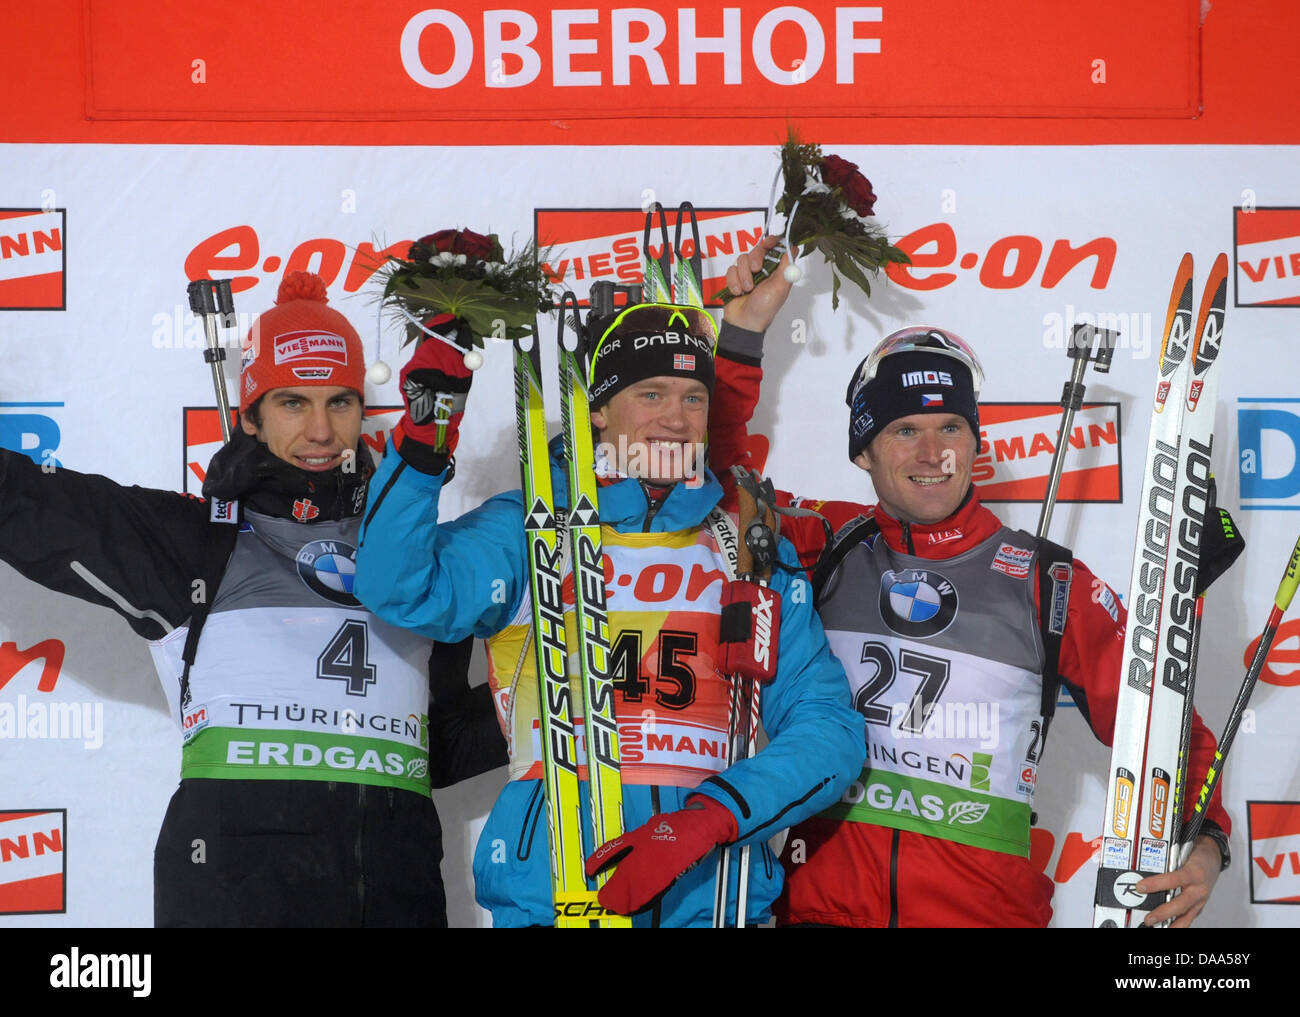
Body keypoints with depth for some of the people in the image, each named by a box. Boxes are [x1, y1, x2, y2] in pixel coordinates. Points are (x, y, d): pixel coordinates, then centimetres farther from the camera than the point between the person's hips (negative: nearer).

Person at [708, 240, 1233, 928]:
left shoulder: (1048, 584, 7)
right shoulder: (824, 548, 10)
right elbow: (721, 482, 17)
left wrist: (1203, 843, -8)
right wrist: (744, 326, 10)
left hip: (987, 908, 0)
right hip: (823, 901, 1)